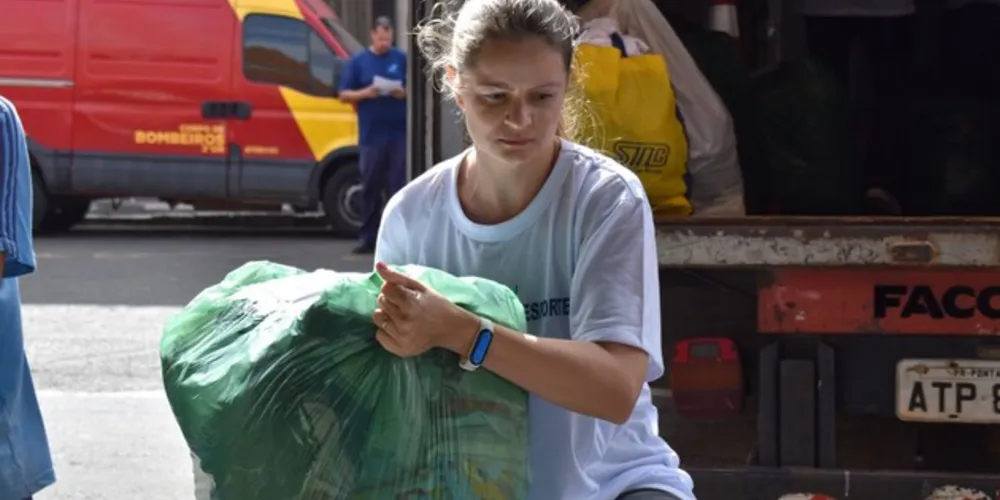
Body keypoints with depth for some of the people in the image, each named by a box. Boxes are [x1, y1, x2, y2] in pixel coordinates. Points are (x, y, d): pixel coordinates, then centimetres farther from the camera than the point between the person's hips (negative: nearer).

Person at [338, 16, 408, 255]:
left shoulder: (402, 59, 7)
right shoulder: (358, 62, 6)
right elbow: (344, 95, 5)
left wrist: (404, 93, -11)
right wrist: (366, 93, -13)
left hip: (399, 134, -1)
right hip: (371, 135, 1)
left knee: (398, 187, -3)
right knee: (370, 188, 5)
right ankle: (369, 238, 11)